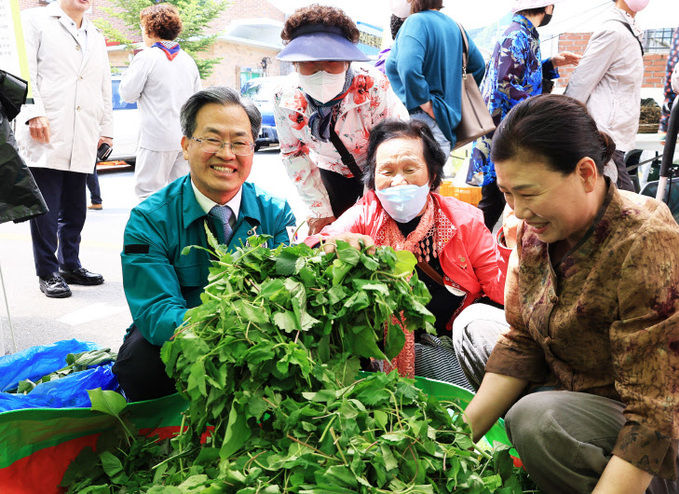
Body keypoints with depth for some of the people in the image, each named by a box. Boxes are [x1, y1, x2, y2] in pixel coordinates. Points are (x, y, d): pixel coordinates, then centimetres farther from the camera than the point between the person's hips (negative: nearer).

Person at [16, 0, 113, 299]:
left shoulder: (96, 39, 25)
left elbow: (105, 88, 25)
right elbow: (23, 70, -3)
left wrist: (106, 129, 19)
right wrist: (34, 112, -15)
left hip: (82, 141, 5)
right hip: (45, 138, -5)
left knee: (75, 210, 9)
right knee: (46, 209, -3)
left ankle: (70, 265, 21)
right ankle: (48, 272, 6)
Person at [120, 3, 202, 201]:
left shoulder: (146, 58, -8)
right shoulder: (188, 59, 10)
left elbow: (128, 94, -4)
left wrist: (129, 71, 11)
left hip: (157, 138, -6)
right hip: (186, 137, 6)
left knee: (148, 191, 0)